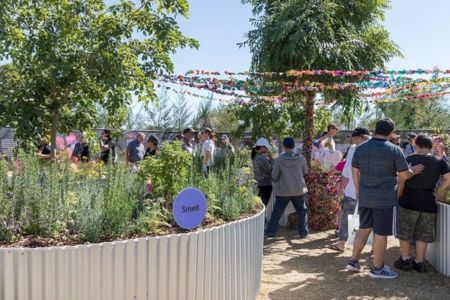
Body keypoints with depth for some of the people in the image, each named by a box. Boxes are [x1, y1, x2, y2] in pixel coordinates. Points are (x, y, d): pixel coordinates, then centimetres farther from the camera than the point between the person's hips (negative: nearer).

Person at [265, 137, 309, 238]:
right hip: (299, 189, 1)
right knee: (302, 211, 13)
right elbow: (305, 171, 9)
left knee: (277, 211, 9)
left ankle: (271, 231, 15)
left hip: (283, 190, -1)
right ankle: (303, 232, 16)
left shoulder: (279, 159, -10)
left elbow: (274, 176, -4)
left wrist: (277, 182, 18)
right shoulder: (301, 158, -7)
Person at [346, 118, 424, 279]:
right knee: (381, 233, 5)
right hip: (385, 198, -5)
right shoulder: (394, 150, -11)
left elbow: (355, 171, 11)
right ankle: (377, 268, 16)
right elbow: (404, 175, -6)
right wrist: (413, 171, 15)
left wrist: (357, 189, 23)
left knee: (364, 228, 18)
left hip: (365, 197, 5)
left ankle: (353, 261, 23)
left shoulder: (360, 148, 3)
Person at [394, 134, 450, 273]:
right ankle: (419, 262, 18)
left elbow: (401, 181, -8)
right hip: (429, 203, 3)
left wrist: (399, 195, 6)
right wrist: (438, 192, 7)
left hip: (409, 201, -2)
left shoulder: (408, 159, -7)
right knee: (423, 234, 14)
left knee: (404, 232, 13)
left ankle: (405, 259, 18)